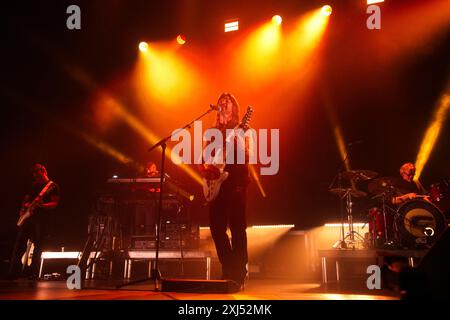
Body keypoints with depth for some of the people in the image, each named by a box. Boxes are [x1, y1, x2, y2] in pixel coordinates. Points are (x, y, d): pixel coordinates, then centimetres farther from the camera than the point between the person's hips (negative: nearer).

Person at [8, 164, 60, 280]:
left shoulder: (53, 186, 1)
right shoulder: (34, 185, 20)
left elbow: (55, 203, -8)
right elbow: (26, 199, 27)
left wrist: (42, 205, -25)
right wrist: (24, 207, 7)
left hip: (42, 219, -6)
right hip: (28, 217, 6)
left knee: (38, 246, -6)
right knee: (19, 243, -1)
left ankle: (33, 272, -3)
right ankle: (13, 272, 2)